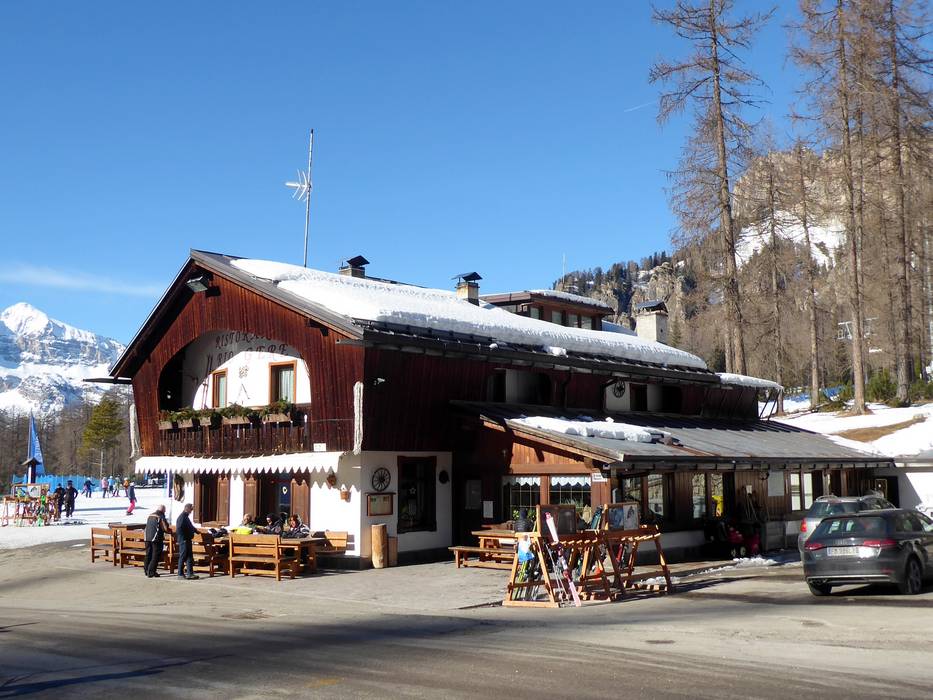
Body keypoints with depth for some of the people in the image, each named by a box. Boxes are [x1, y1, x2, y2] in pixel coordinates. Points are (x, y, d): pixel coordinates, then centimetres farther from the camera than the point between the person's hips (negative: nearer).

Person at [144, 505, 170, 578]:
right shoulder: (161, 517, -9)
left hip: (147, 537, 7)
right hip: (156, 538, -7)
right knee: (155, 556, -1)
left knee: (148, 555, 15)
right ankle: (151, 573, -5)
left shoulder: (150, 515, 12)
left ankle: (146, 571, 21)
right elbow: (166, 528, -12)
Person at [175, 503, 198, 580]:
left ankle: (190, 573, 12)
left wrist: (195, 530, 24)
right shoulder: (182, 517, -15)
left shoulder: (186, 516, 17)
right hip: (183, 540, -10)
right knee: (183, 557, -3)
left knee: (189, 557, 10)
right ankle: (180, 574, 3)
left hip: (187, 540, 10)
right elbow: (179, 529, -22)